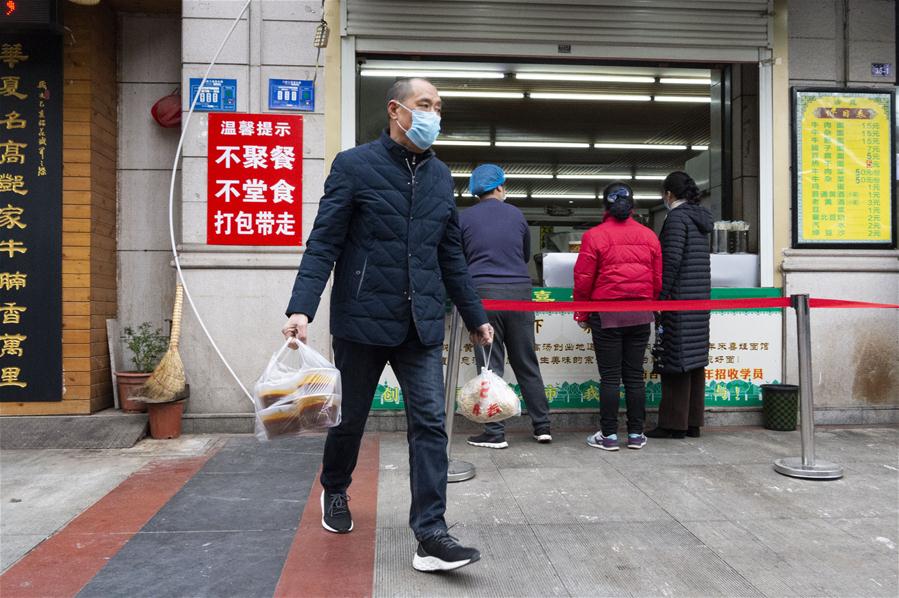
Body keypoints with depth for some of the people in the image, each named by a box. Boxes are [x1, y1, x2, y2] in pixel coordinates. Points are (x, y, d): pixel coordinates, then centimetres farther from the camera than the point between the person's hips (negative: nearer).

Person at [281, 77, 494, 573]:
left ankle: (431, 536, 2)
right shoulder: (354, 165, -3)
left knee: (430, 424, -4)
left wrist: (475, 317, 16)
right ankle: (335, 491, 42)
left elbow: (451, 254, 16)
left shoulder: (440, 176, 11)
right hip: (362, 318, -3)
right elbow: (323, 243, -9)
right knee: (350, 417, 14)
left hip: (422, 324, 4)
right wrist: (301, 307, -21)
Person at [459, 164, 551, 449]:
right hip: (519, 291, 2)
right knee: (527, 363, 10)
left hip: (483, 292, -2)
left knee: (490, 365, 2)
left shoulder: (465, 218, 2)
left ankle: (495, 433, 2)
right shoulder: (516, 215, 9)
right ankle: (542, 426, 16)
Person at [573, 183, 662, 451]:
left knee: (610, 377, 2)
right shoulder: (649, 236, 5)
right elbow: (658, 279, 8)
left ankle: (609, 435, 6)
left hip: (606, 315, -3)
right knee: (634, 376, 10)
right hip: (641, 315, 4)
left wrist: (582, 315, 4)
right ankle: (636, 434, 15)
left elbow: (583, 280, -6)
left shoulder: (594, 236, -7)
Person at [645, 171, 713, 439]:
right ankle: (693, 422, 16)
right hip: (700, 297, 9)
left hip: (679, 297, -9)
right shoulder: (701, 218, 17)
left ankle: (674, 424, 0)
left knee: (675, 358, -5)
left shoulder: (677, 217, -9)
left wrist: (661, 296, -16)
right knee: (695, 358, 10)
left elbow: (672, 259, -17)